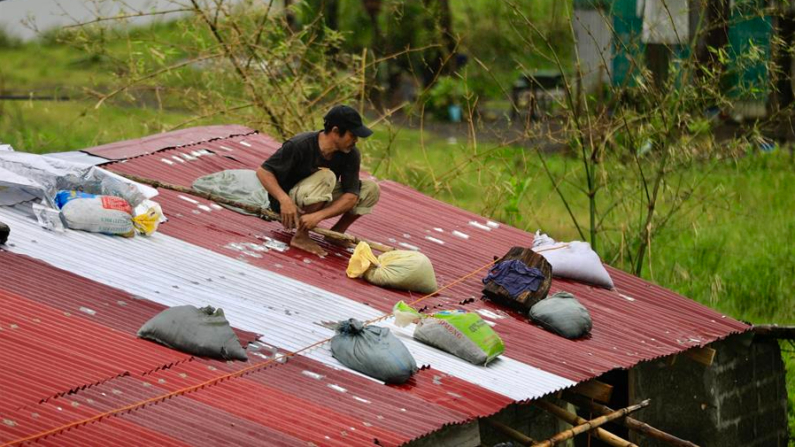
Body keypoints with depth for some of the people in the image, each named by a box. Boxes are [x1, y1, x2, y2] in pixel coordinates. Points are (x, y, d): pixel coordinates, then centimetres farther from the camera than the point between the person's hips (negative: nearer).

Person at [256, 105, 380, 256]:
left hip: (320, 201, 6)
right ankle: (300, 236, -27)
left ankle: (336, 233, 3)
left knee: (371, 189, -9)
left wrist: (319, 215, -35)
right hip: (289, 204, -6)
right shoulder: (299, 146, -25)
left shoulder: (351, 154, -13)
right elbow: (263, 171, -23)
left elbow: (351, 195, -18)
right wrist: (284, 200, -40)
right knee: (326, 176, -35)